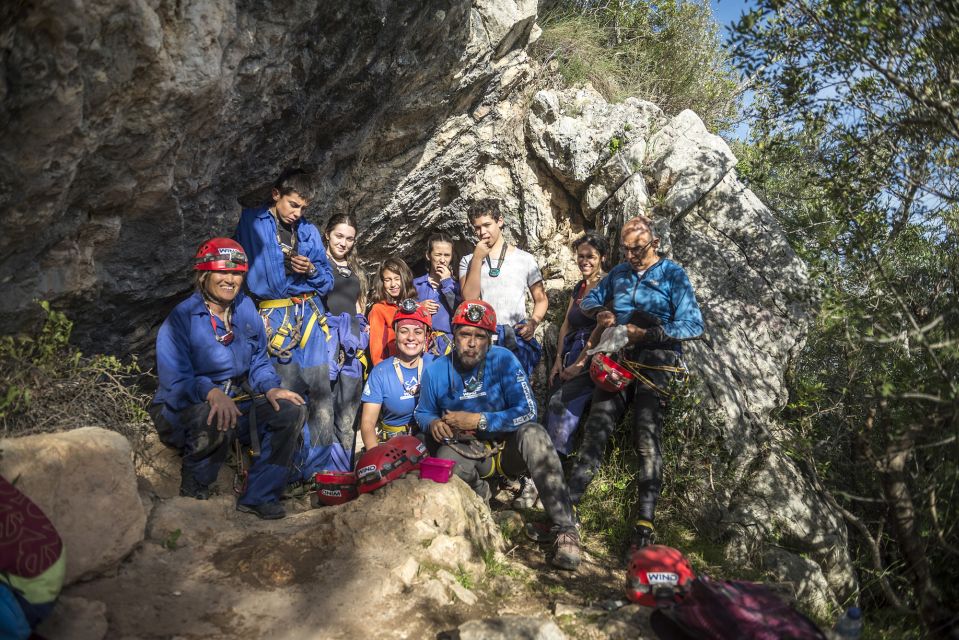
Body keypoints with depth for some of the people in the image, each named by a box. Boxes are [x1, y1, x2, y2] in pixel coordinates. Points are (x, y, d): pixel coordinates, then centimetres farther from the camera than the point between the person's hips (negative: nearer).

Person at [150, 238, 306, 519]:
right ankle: (192, 493, -10)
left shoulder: (245, 308, 3)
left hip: (237, 400, 6)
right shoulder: (181, 318, -15)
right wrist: (212, 393, -41)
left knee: (290, 411, -14)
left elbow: (259, 360, 8)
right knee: (219, 420, -38)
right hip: (185, 409, -6)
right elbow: (175, 380, -22)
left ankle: (259, 496, -5)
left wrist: (270, 388, -12)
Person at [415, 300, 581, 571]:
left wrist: (477, 420, -26)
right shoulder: (436, 371, -5)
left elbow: (528, 411, -21)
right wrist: (433, 423, -13)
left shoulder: (504, 360, -15)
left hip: (507, 448, -1)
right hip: (467, 454, 2)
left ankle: (565, 529, -31)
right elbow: (423, 412, 12)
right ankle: (482, 492, 3)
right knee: (442, 463, -33)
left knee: (533, 433, -35)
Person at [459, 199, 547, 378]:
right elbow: (470, 299, -6)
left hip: (517, 337, 0)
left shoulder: (524, 259, 8)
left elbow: (541, 299, 12)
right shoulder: (468, 261, 9)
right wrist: (477, 259, -7)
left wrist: (532, 323, -7)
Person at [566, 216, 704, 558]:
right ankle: (566, 502, -4)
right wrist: (600, 312, 1)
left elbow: (693, 325, -9)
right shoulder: (619, 273, 14)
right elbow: (589, 299, 26)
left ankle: (645, 524, -8)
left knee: (647, 439, -11)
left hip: (656, 364, -4)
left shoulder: (673, 274, -1)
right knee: (596, 427, -4)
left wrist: (644, 334, -18)